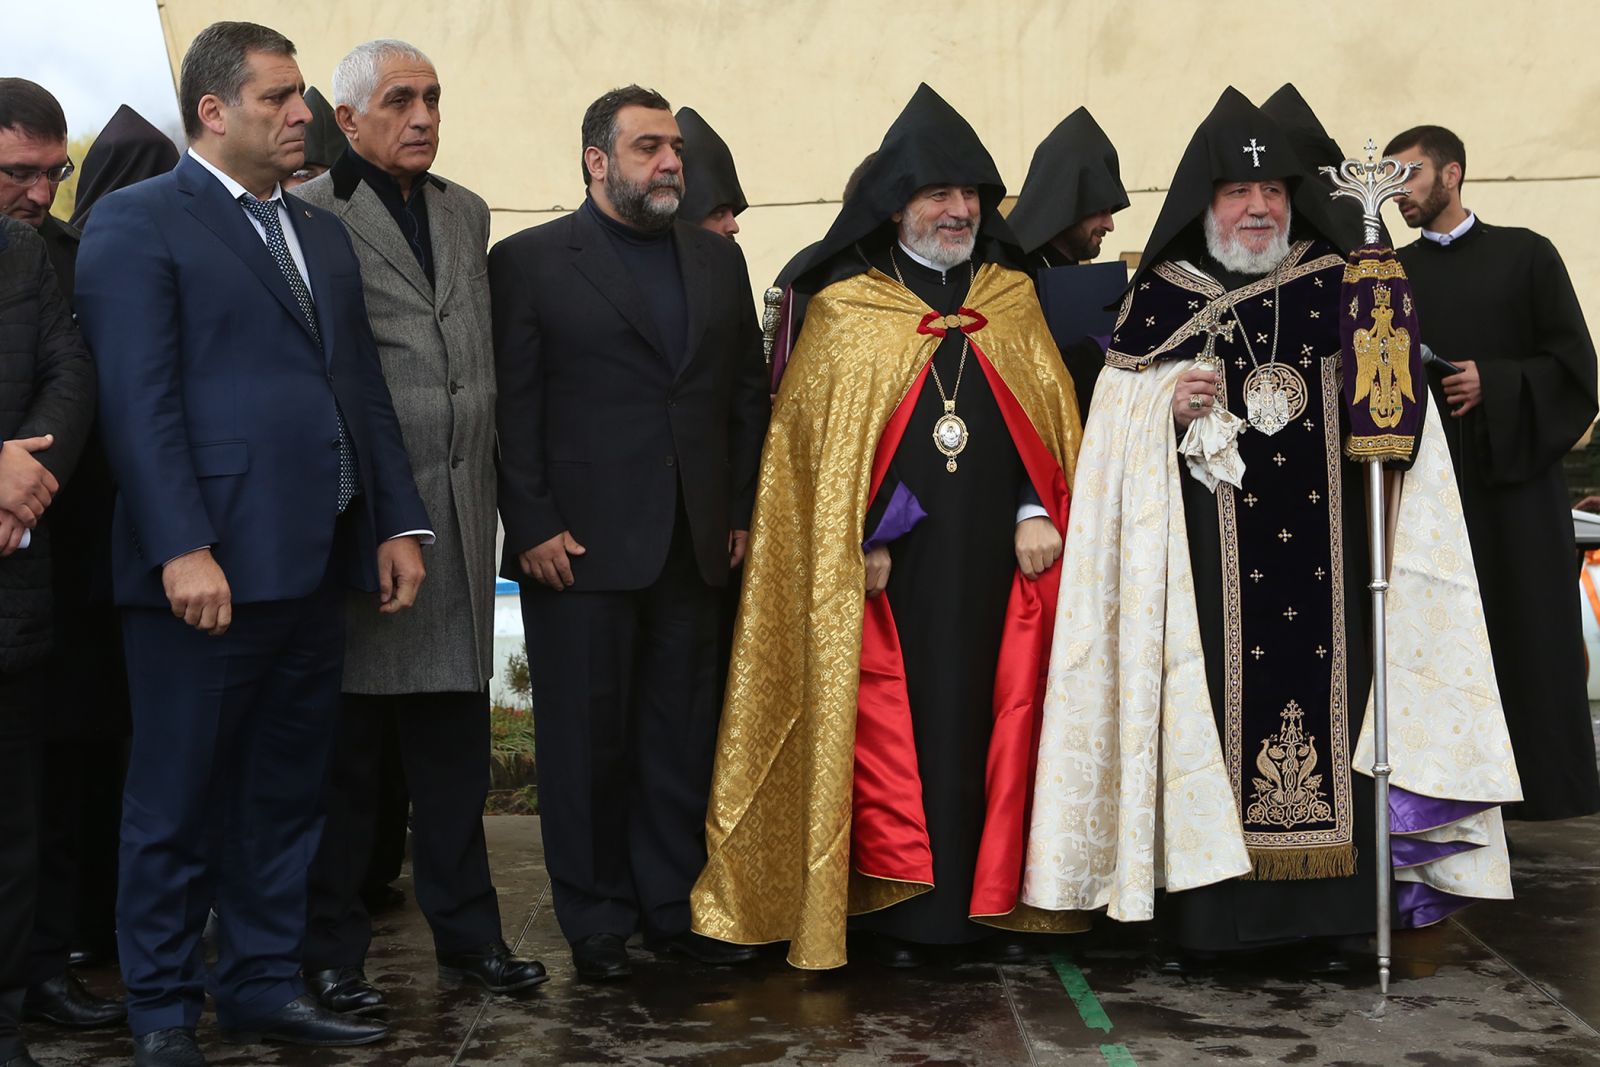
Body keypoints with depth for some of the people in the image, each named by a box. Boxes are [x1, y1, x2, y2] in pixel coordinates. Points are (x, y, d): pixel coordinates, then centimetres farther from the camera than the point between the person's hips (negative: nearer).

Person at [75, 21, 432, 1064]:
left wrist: (398, 521, 9)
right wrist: (182, 549, -19)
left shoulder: (324, 233, 19)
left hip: (317, 564, 7)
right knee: (178, 803, 4)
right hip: (209, 569, -7)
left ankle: (264, 981, 26)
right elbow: (140, 401, -12)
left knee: (285, 793, 14)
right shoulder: (138, 221, -3)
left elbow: (365, 386, 18)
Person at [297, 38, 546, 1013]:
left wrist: (490, 487, 15)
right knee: (344, 749, 5)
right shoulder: (305, 217, -7)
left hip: (460, 520, 6)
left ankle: (467, 933, 23)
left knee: (456, 744, 12)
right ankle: (332, 952, 17)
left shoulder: (468, 214, 15)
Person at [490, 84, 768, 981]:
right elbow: (513, 404, -6)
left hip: (692, 543, 4)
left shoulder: (719, 260, 13)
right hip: (578, 545, -4)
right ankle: (598, 923, 16)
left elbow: (749, 391, 15)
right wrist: (535, 527, -11)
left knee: (682, 735, 9)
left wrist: (741, 511, 8)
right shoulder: (531, 261, -1)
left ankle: (675, 906, 20)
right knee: (586, 738, 4)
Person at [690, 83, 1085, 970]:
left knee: (991, 722, 4)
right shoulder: (844, 312, 4)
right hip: (888, 565, -3)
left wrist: (1036, 512, -2)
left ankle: (986, 895, 15)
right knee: (892, 729, -2)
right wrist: (859, 543, -8)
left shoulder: (1013, 300, 13)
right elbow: (816, 434, 0)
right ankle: (896, 912, 5)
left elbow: (1053, 417, 11)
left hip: (996, 562, 3)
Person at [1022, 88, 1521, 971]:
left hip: (1322, 548, 1)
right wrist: (1171, 404, -13)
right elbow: (1116, 430, 6)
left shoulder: (1340, 287, 10)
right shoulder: (1161, 298, 7)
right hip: (1206, 558, -1)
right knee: (1210, 701, -4)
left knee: (1324, 695, 0)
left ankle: (1318, 915, 11)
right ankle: (1200, 917, 6)